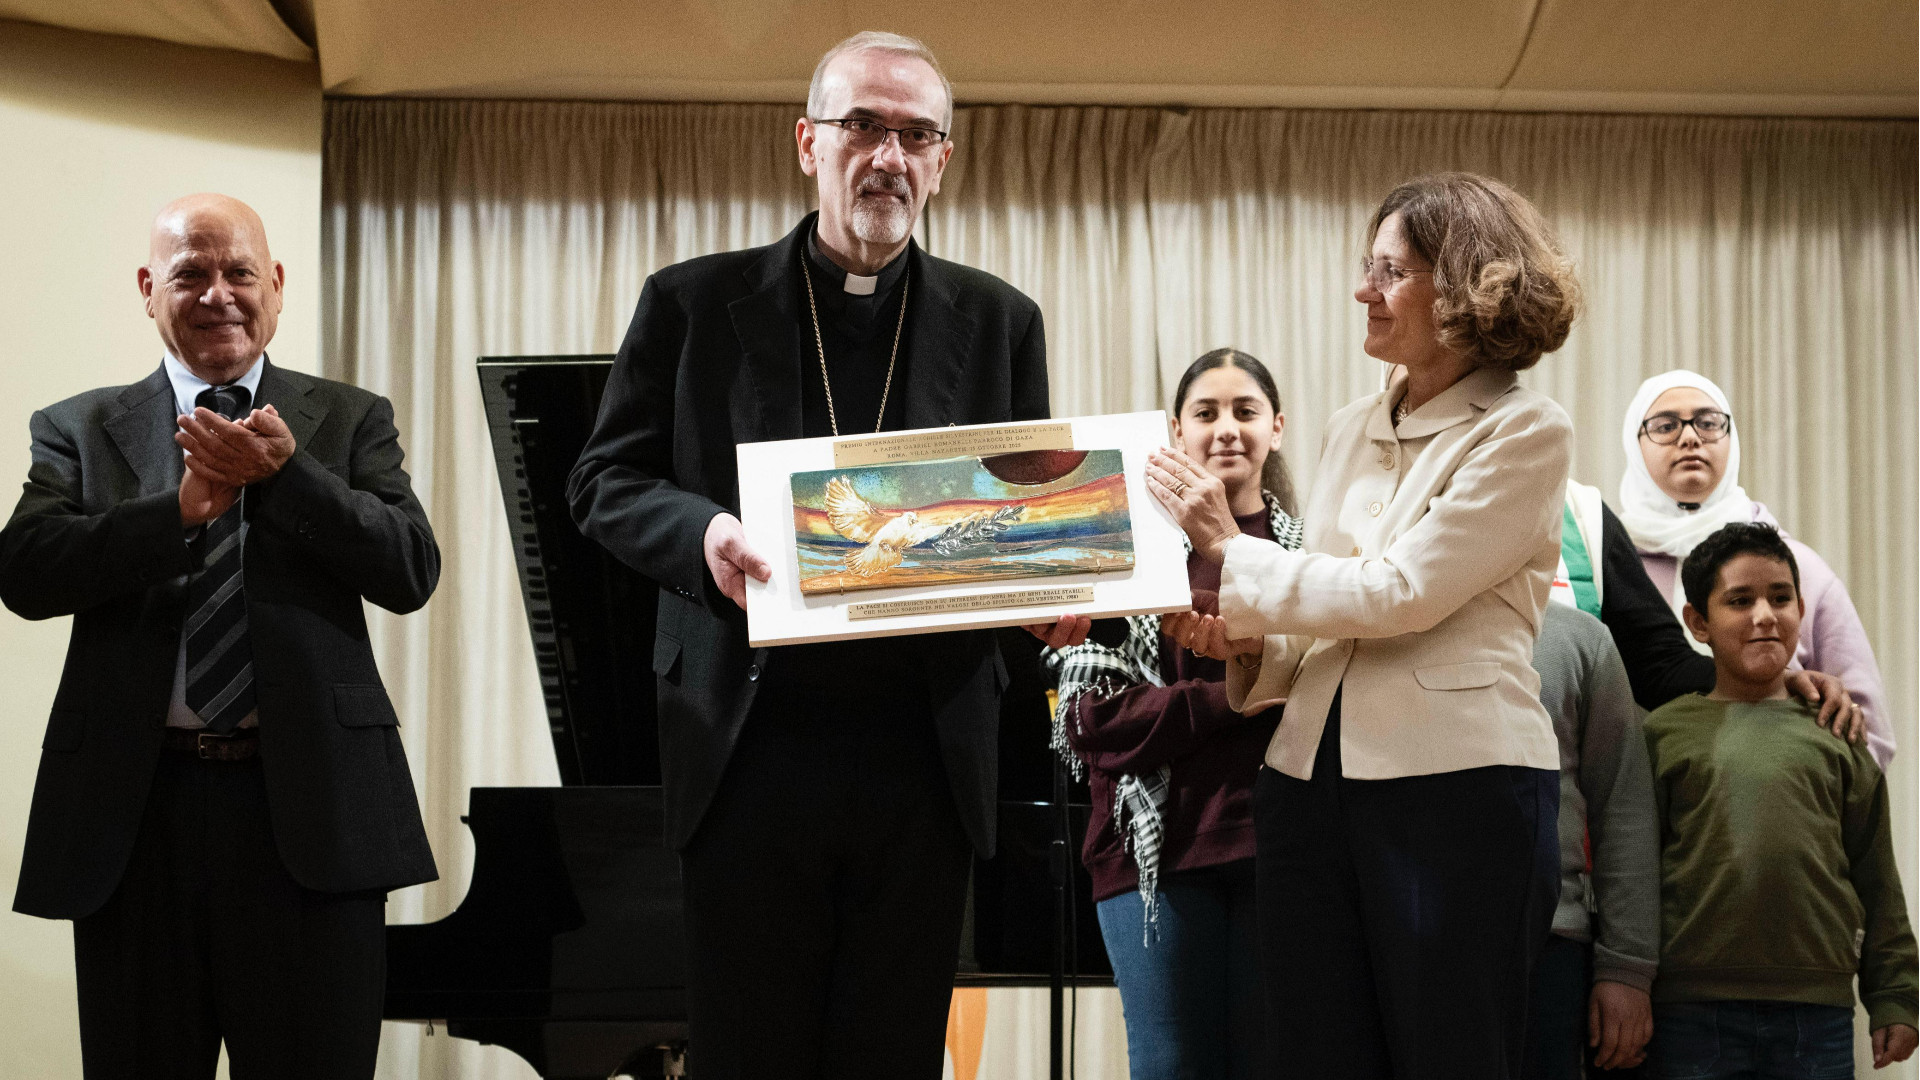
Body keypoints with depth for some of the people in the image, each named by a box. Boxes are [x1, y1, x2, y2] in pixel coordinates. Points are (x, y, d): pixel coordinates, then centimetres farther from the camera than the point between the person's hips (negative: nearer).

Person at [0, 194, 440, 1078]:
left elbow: (411, 573, -3)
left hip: (307, 808, -1)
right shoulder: (79, 431, 11)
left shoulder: (349, 421, 10)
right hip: (134, 807, 1)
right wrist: (180, 508, -16)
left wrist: (284, 472, -15)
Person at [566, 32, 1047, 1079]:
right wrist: (701, 530, -15)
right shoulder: (695, 303, 5)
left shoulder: (998, 321, 10)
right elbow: (603, 480, 5)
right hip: (752, 747, -1)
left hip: (927, 755, 2)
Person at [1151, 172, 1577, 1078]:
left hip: (1456, 788, -6)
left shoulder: (1525, 433, -5)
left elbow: (1396, 595, -14)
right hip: (1310, 782, 6)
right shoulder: (1351, 431, 16)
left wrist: (1231, 550, -6)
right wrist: (1252, 644, 0)